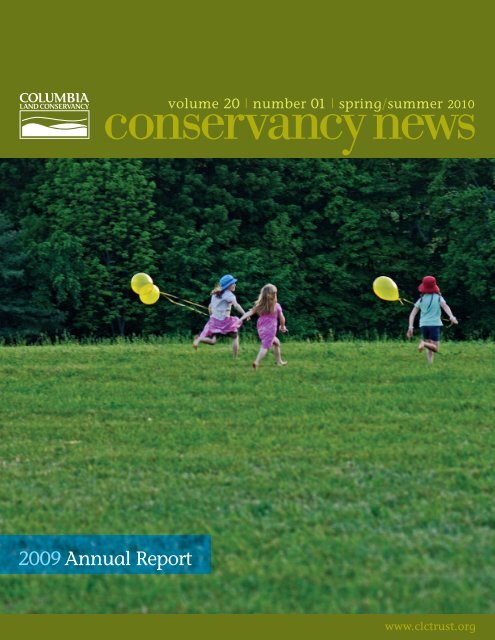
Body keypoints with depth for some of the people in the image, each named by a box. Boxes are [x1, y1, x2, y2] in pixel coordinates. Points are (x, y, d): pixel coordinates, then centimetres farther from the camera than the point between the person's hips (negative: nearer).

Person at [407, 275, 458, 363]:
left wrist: (411, 327, 1)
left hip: (423, 325, 3)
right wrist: (451, 316, -32)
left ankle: (430, 362, -4)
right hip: (435, 324, -3)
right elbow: (445, 306, -17)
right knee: (435, 348, -4)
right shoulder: (438, 298, 2)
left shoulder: (421, 300, 10)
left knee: (429, 348, 15)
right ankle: (424, 344, -31)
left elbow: (412, 314, 4)